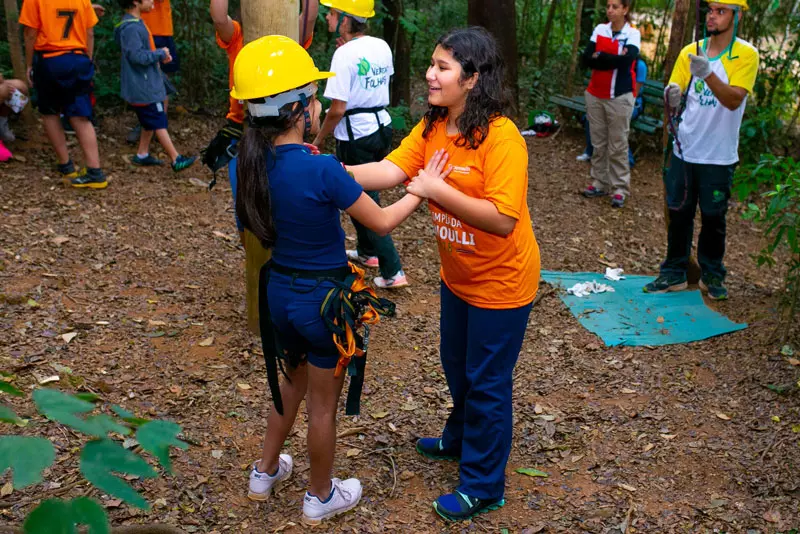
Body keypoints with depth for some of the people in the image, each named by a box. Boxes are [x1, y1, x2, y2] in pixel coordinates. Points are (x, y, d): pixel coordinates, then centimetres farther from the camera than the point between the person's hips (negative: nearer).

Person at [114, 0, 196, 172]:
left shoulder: (136, 24, 13)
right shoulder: (131, 27, -21)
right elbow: (137, 56, -27)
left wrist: (161, 55, 5)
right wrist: (160, 53, -15)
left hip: (146, 85, 10)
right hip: (143, 87, -10)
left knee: (150, 122, 17)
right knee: (159, 123, -6)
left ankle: (142, 155, 25)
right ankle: (176, 160, -3)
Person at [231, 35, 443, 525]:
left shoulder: (257, 162, -7)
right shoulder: (322, 169, -26)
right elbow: (382, 223, -15)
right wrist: (426, 187, -3)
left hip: (279, 291, 7)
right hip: (323, 299, -6)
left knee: (294, 379, 30)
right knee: (323, 403, 14)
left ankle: (265, 474, 46)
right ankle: (320, 498, 36)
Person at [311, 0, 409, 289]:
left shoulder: (344, 54, -19)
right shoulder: (382, 46, 3)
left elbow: (338, 108, -22)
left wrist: (318, 140, -9)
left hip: (355, 135, -8)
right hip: (381, 126, 8)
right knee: (369, 191, 24)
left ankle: (392, 271, 0)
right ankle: (367, 251, 40)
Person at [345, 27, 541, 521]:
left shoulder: (501, 137, -26)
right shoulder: (432, 127, -4)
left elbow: (503, 219, -32)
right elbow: (390, 170, -16)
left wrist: (437, 191, -33)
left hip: (500, 283, -7)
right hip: (457, 277, 8)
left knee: (487, 382, 7)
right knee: (457, 366, 25)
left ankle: (483, 485, 26)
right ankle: (460, 439, 52)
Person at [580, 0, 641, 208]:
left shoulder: (633, 33, -5)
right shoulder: (599, 29, 6)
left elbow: (626, 60, -21)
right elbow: (586, 59, -4)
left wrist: (599, 56, -9)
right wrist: (613, 60, -14)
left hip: (619, 97, -4)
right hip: (595, 95, 4)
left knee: (618, 146, -1)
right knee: (598, 143, 10)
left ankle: (620, 188, 6)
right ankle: (600, 183, 20)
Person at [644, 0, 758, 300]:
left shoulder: (746, 55, -8)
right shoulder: (691, 52, 2)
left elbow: (734, 100, -20)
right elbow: (674, 96, 0)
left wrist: (708, 73, -36)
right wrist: (671, 95, -25)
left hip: (719, 156, -3)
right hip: (685, 150, 3)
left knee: (713, 218, 8)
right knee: (679, 213, 7)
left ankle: (712, 275, 23)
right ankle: (674, 273, 17)